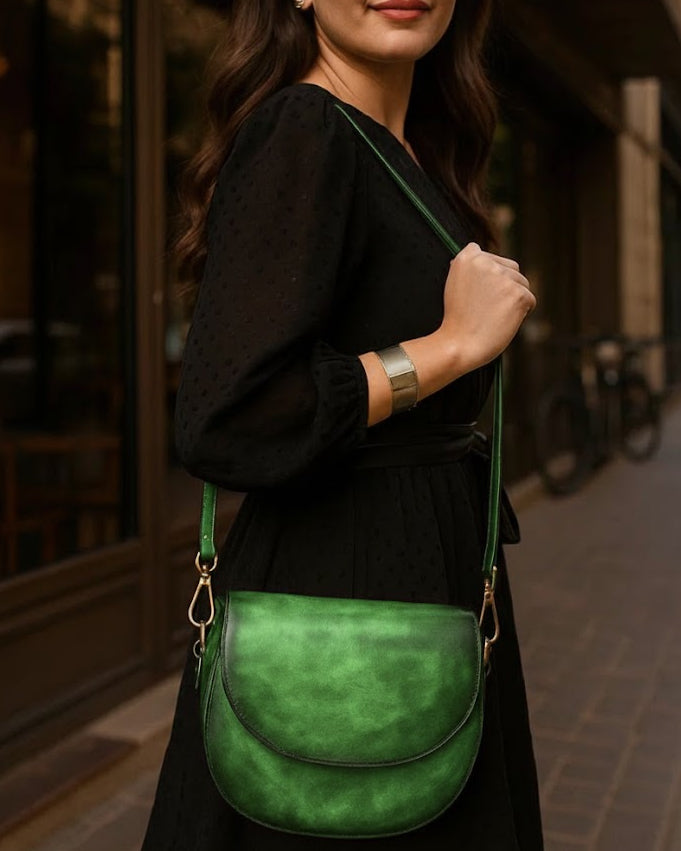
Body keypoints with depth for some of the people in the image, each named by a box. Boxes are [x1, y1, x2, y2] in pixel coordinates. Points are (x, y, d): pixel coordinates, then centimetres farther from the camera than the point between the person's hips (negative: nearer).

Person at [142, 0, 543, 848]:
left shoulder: (419, 156, 11)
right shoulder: (300, 132, -17)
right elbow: (223, 422, -27)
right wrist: (453, 343, -20)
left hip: (429, 582, 9)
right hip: (332, 606, -9)